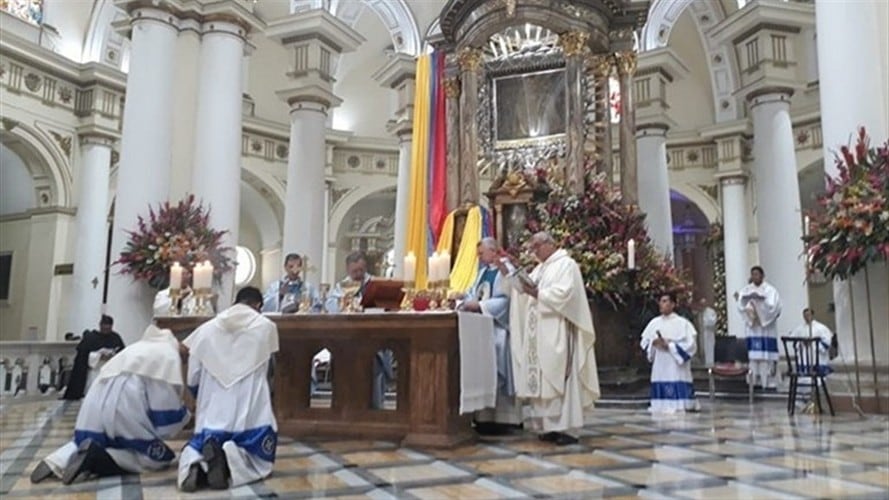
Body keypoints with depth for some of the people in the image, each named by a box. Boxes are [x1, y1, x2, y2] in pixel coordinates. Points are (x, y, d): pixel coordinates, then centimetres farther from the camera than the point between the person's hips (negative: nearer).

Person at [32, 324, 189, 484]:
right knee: (160, 457, 1)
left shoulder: (141, 347, 29)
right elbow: (166, 402, 0)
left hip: (98, 399, 8)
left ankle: (56, 461, 5)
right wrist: (185, 414, 17)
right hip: (125, 402, -8)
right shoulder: (170, 354, 6)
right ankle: (97, 457, -15)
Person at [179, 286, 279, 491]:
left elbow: (192, 380, 7)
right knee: (260, 462, 15)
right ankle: (231, 460, -19)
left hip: (212, 413, 2)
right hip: (251, 414, -2)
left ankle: (197, 464, -13)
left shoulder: (206, 329, 3)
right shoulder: (266, 327, 0)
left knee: (193, 450, 24)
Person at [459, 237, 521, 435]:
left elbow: (505, 300, -17)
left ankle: (501, 419, -1)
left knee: (495, 373, -7)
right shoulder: (484, 271, 19)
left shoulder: (506, 270, -7)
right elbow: (473, 292, 17)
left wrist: (479, 305, -21)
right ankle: (484, 417, 11)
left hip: (497, 329, -8)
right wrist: (466, 302, -4)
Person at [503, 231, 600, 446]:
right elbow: (525, 290, 15)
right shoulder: (540, 268, 21)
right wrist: (508, 274, 7)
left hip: (557, 333, -8)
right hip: (540, 334, 8)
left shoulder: (566, 264, -3)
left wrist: (538, 294, -17)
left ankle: (564, 427, -7)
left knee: (558, 377, -10)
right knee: (542, 379, 6)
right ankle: (551, 426, 10)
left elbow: (564, 293, -17)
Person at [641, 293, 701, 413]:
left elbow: (690, 344, -10)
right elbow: (644, 341, 13)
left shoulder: (682, 323, -3)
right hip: (660, 367, 5)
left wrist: (670, 345, -17)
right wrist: (654, 343, -8)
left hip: (676, 366, -5)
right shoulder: (654, 323, 10)